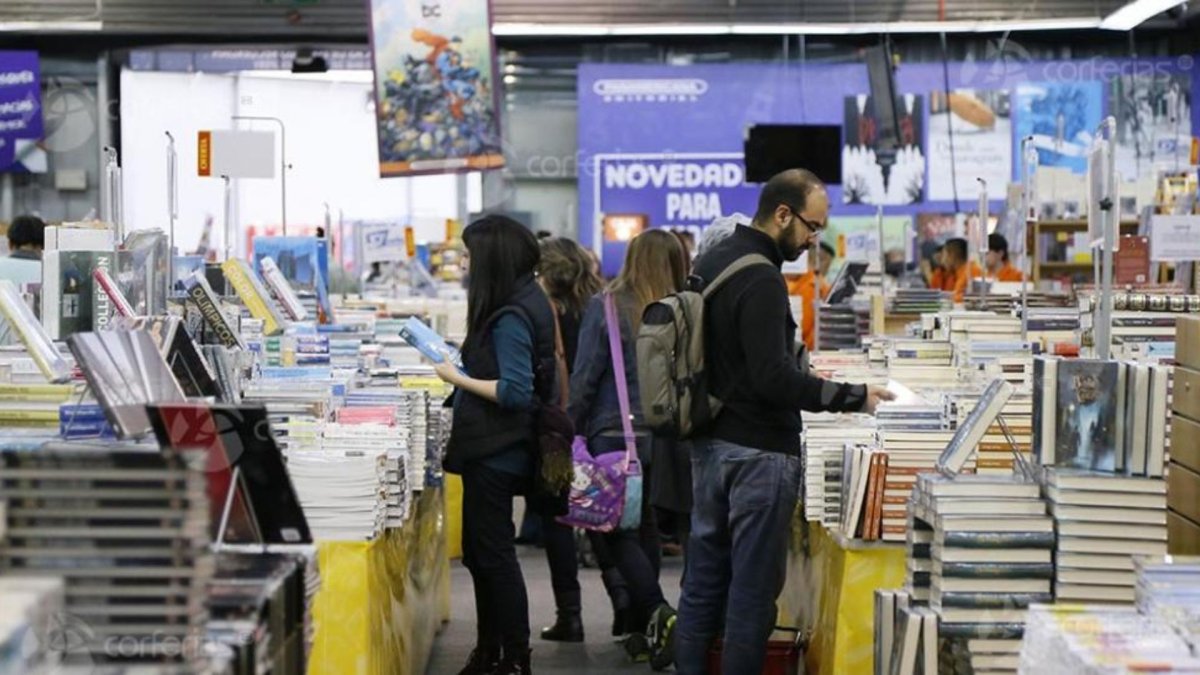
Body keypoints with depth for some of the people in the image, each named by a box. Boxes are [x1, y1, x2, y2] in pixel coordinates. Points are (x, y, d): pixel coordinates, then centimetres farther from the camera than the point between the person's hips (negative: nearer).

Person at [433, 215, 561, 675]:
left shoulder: (510, 318, -19)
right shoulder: (525, 304, 9)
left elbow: (515, 393, -23)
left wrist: (459, 379, -15)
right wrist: (465, 366, 10)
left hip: (496, 452, -10)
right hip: (491, 448, 10)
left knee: (493, 554, -2)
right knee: (479, 552, 17)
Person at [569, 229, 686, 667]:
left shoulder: (606, 307, -8)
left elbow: (584, 378, -7)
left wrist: (570, 433, 1)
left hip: (614, 434, -4)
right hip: (663, 435, 4)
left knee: (618, 531, 2)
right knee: (646, 527, 14)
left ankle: (659, 614, -15)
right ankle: (645, 631, 19)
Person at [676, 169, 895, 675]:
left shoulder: (711, 262, 10)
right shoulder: (761, 281, -19)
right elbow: (772, 378, -25)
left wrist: (801, 371, 17)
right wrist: (854, 398, -20)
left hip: (708, 443, 9)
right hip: (758, 450, -9)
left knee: (703, 576, 12)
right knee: (754, 585, -3)